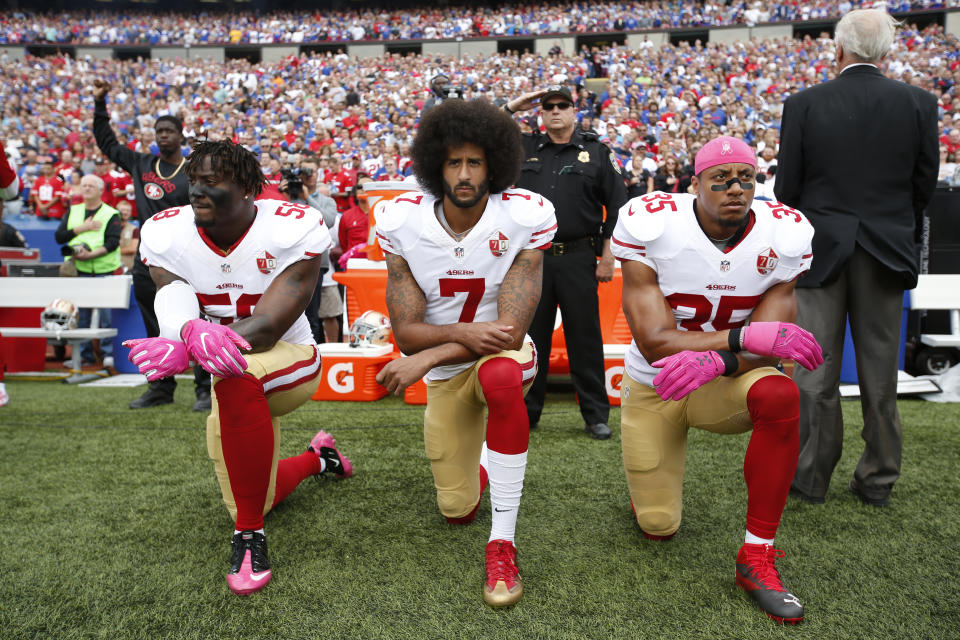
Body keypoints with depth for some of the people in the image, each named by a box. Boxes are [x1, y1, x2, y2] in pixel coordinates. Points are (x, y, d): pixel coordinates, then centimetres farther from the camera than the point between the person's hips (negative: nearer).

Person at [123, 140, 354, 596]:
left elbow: (267, 327, -31)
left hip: (289, 362, -5)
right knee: (257, 500, 16)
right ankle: (317, 457, 49)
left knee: (235, 377, -41)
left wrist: (185, 350, -48)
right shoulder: (165, 235, -10)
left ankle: (250, 536, -25)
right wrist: (193, 333, -52)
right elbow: (173, 307, -25)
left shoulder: (292, 229, -23)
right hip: (233, 390, 5)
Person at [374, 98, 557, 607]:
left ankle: (503, 544, -26)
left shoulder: (525, 216, -20)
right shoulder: (402, 222, -14)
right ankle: (478, 462, 47)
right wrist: (463, 332, -33)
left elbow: (511, 330, -23)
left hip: (501, 353, -2)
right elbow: (406, 332, -14)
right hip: (444, 373, 2)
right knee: (457, 510, 7)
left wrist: (424, 359, -27)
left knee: (501, 376, -41)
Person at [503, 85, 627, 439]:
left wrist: (608, 256, -2)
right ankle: (525, 412, 22)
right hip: (533, 259, 2)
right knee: (531, 337, 9)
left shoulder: (596, 151, 6)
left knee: (585, 339, 4)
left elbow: (617, 205, 4)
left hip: (578, 260, -2)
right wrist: (512, 106, 6)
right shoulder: (524, 148, 11)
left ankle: (596, 415, 16)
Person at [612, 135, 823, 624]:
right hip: (653, 387, -1)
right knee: (658, 528, 4)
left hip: (723, 384, 1)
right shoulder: (651, 226, -22)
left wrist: (713, 361, -40)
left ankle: (757, 557, -19)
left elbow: (770, 348, -18)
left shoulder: (783, 237, -14)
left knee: (779, 395, -35)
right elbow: (654, 343, -27)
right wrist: (744, 336, -38)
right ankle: (652, 478, 43)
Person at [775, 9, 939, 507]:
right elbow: (924, 184, 4)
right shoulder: (919, 103, -1)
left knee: (816, 373, 6)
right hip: (886, 253, 2)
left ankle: (810, 477, 13)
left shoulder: (803, 105, -6)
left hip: (821, 251, -2)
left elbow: (787, 186, -4)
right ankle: (877, 480, 22)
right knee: (879, 373, 11)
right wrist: (900, 237, 17)